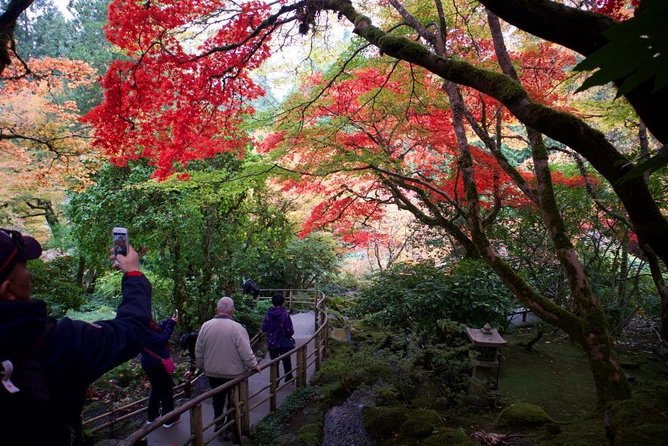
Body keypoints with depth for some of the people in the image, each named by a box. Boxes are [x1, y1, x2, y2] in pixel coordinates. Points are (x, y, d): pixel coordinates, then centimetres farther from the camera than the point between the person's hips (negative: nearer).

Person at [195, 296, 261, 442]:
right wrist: (254, 365, -4)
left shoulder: (206, 326, -10)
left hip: (212, 373, 4)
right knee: (233, 402, 13)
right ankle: (232, 431, 19)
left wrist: (202, 367, 15)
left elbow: (198, 351, 0)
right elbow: (246, 352, -21)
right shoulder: (237, 327, -22)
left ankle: (219, 425, 36)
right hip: (234, 373, -4)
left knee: (217, 398, 23)